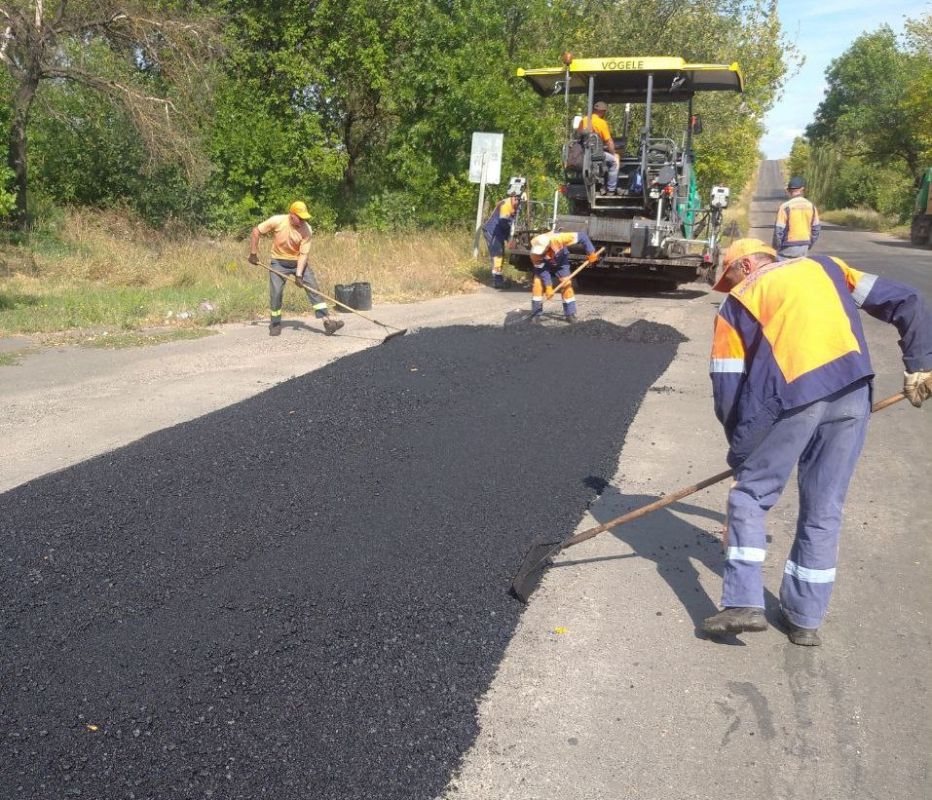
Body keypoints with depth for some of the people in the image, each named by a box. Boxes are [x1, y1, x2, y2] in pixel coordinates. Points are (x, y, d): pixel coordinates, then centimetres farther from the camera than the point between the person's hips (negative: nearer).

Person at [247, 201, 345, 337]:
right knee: (276, 293, -8)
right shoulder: (277, 221, -20)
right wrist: (253, 253, -9)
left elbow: (303, 254, -16)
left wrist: (299, 274, -25)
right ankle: (275, 325, 13)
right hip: (279, 262, -1)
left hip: (298, 262, 1)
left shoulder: (306, 230, -18)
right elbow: (256, 231, -8)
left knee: (313, 288, -11)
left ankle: (327, 321, -13)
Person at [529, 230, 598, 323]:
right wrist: (548, 286, -33)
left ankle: (570, 313, 0)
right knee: (538, 285, -14)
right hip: (544, 265, 0)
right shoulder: (535, 254, -38)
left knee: (566, 284, -9)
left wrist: (591, 252, -32)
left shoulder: (558, 239, -43)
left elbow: (582, 236, -36)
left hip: (561, 262, 0)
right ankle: (536, 314, -5)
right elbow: (542, 270, -28)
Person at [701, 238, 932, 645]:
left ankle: (744, 604, 5)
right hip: (852, 393, 4)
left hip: (789, 398, -4)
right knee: (824, 510, 14)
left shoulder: (736, 304, 17)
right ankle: (805, 618, 22)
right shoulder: (825, 268, 27)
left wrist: (742, 453, 20)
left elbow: (727, 391, 12)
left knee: (749, 495, 13)